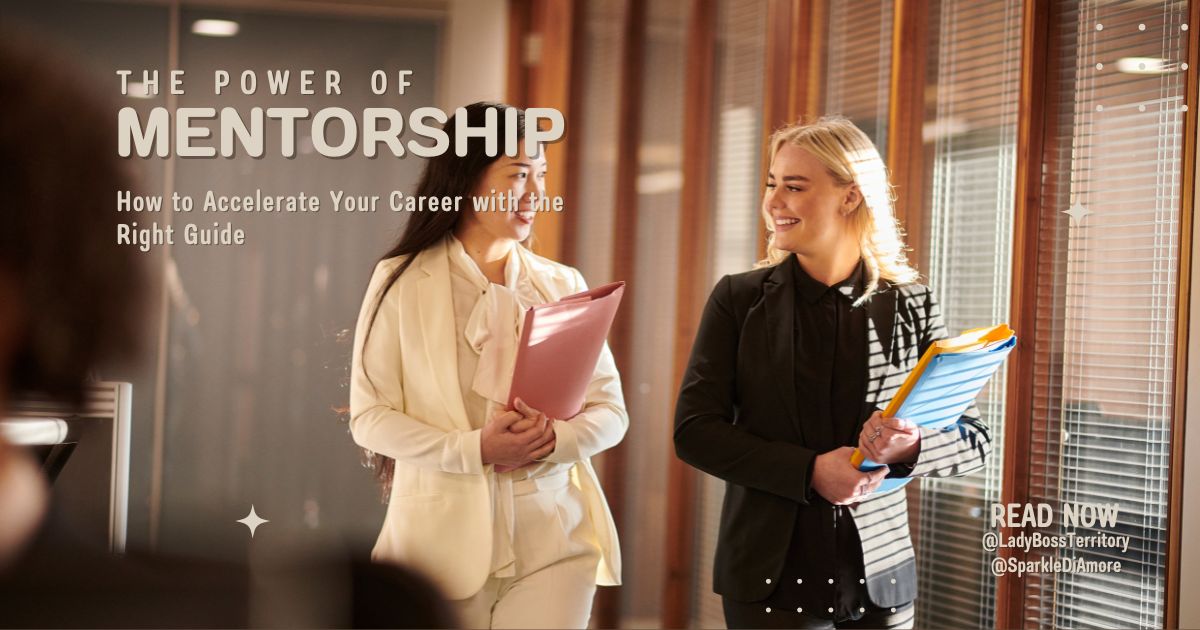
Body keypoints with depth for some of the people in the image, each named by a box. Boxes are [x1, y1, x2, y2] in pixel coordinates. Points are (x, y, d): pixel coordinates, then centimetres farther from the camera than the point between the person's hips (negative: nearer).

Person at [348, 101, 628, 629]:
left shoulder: (563, 286, 9)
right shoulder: (401, 283, 0)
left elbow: (609, 410, 7)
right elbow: (369, 415, -4)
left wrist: (554, 439, -15)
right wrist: (472, 449, -17)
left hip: (554, 541, 2)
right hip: (444, 540, -2)